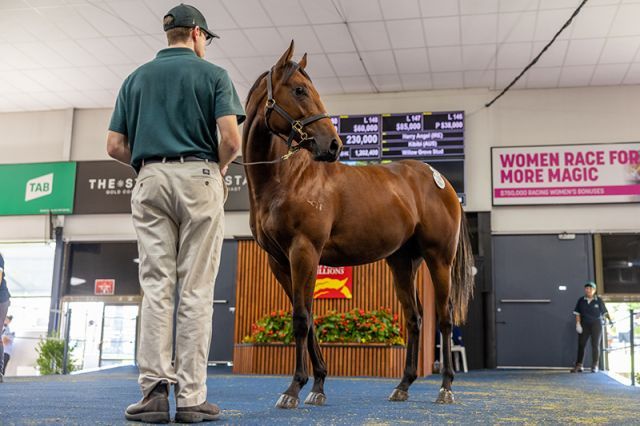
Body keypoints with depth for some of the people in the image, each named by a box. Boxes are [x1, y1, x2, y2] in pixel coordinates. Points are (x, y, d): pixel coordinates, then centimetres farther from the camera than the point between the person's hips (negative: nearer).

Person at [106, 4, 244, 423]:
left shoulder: (136, 78, 16)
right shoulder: (213, 74, 5)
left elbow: (115, 145, 10)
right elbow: (231, 139, -8)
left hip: (150, 182, 3)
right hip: (199, 178, -3)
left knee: (156, 285, 2)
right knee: (196, 290, -3)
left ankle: (154, 388, -4)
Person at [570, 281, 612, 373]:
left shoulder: (599, 301, -1)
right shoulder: (581, 300, 2)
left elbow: (605, 312, 3)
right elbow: (577, 313, 2)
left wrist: (610, 319, -6)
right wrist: (578, 323, -6)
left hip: (596, 324, -2)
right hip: (584, 324, 2)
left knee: (595, 345, 1)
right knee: (581, 344, 2)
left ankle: (595, 366, 8)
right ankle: (579, 366, 7)